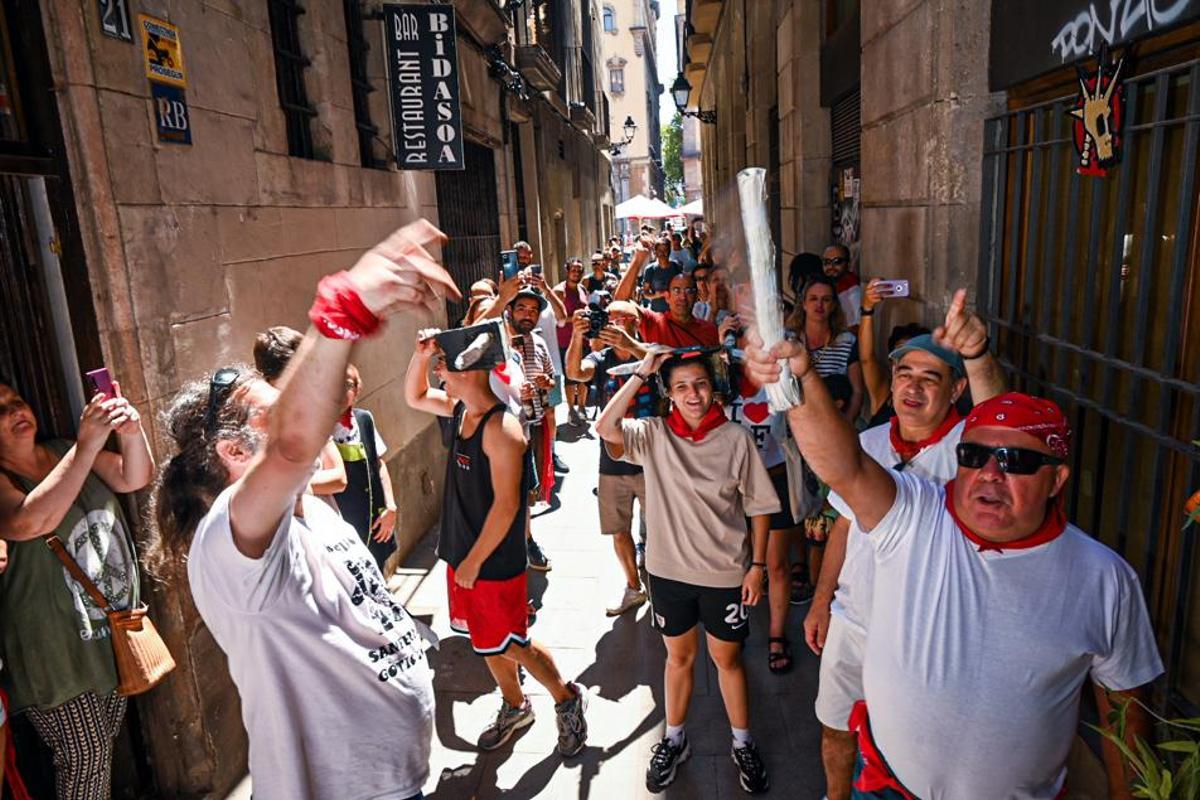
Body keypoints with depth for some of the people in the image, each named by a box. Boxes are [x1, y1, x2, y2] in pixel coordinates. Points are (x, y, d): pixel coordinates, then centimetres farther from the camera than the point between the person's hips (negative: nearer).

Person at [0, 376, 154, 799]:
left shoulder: (62, 451, 4)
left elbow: (134, 478, -4)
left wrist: (132, 434, -25)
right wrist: (87, 445, -36)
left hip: (114, 629, 6)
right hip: (58, 650, -5)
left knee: (104, 745, 19)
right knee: (83, 757, 4)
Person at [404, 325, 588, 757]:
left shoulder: (500, 428, -25)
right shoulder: (459, 409, 2)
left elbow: (506, 504, -25)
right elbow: (414, 397, 19)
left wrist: (474, 561, -18)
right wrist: (420, 355, 0)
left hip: (495, 561, -8)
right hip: (461, 552, 8)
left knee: (510, 644, 6)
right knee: (486, 641, 21)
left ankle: (568, 700, 29)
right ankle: (515, 706, 42)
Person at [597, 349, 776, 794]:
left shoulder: (736, 439, -10)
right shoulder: (653, 434, -8)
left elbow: (759, 506, -3)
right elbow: (605, 427, -26)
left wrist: (758, 565, -6)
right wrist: (642, 371, -23)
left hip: (725, 573, -1)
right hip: (669, 570, 1)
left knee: (727, 658, 16)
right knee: (679, 656, 20)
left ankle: (743, 745, 38)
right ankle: (674, 741, 40)